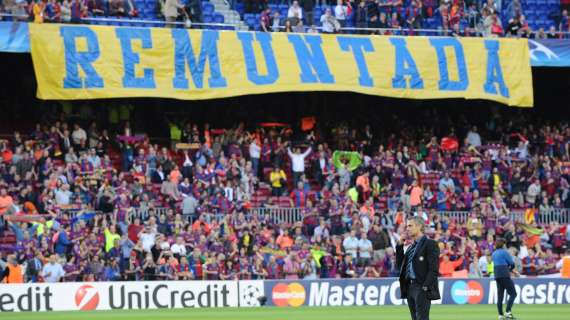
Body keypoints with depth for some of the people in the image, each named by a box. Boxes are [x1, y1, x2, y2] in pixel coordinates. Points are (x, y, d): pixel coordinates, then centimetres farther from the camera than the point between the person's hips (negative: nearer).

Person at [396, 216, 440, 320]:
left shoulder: (430, 244, -5)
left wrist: (425, 286, -20)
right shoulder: (411, 247, 19)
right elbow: (399, 265, 17)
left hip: (422, 289, -8)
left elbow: (434, 269, -12)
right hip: (410, 287, 8)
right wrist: (400, 245, 11)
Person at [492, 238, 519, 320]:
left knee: (500, 295, 9)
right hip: (504, 275, -8)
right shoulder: (504, 252, -6)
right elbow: (512, 263, -7)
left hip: (497, 275, 8)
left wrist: (513, 271, 22)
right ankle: (508, 312, -18)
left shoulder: (494, 254, 17)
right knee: (513, 294, -6)